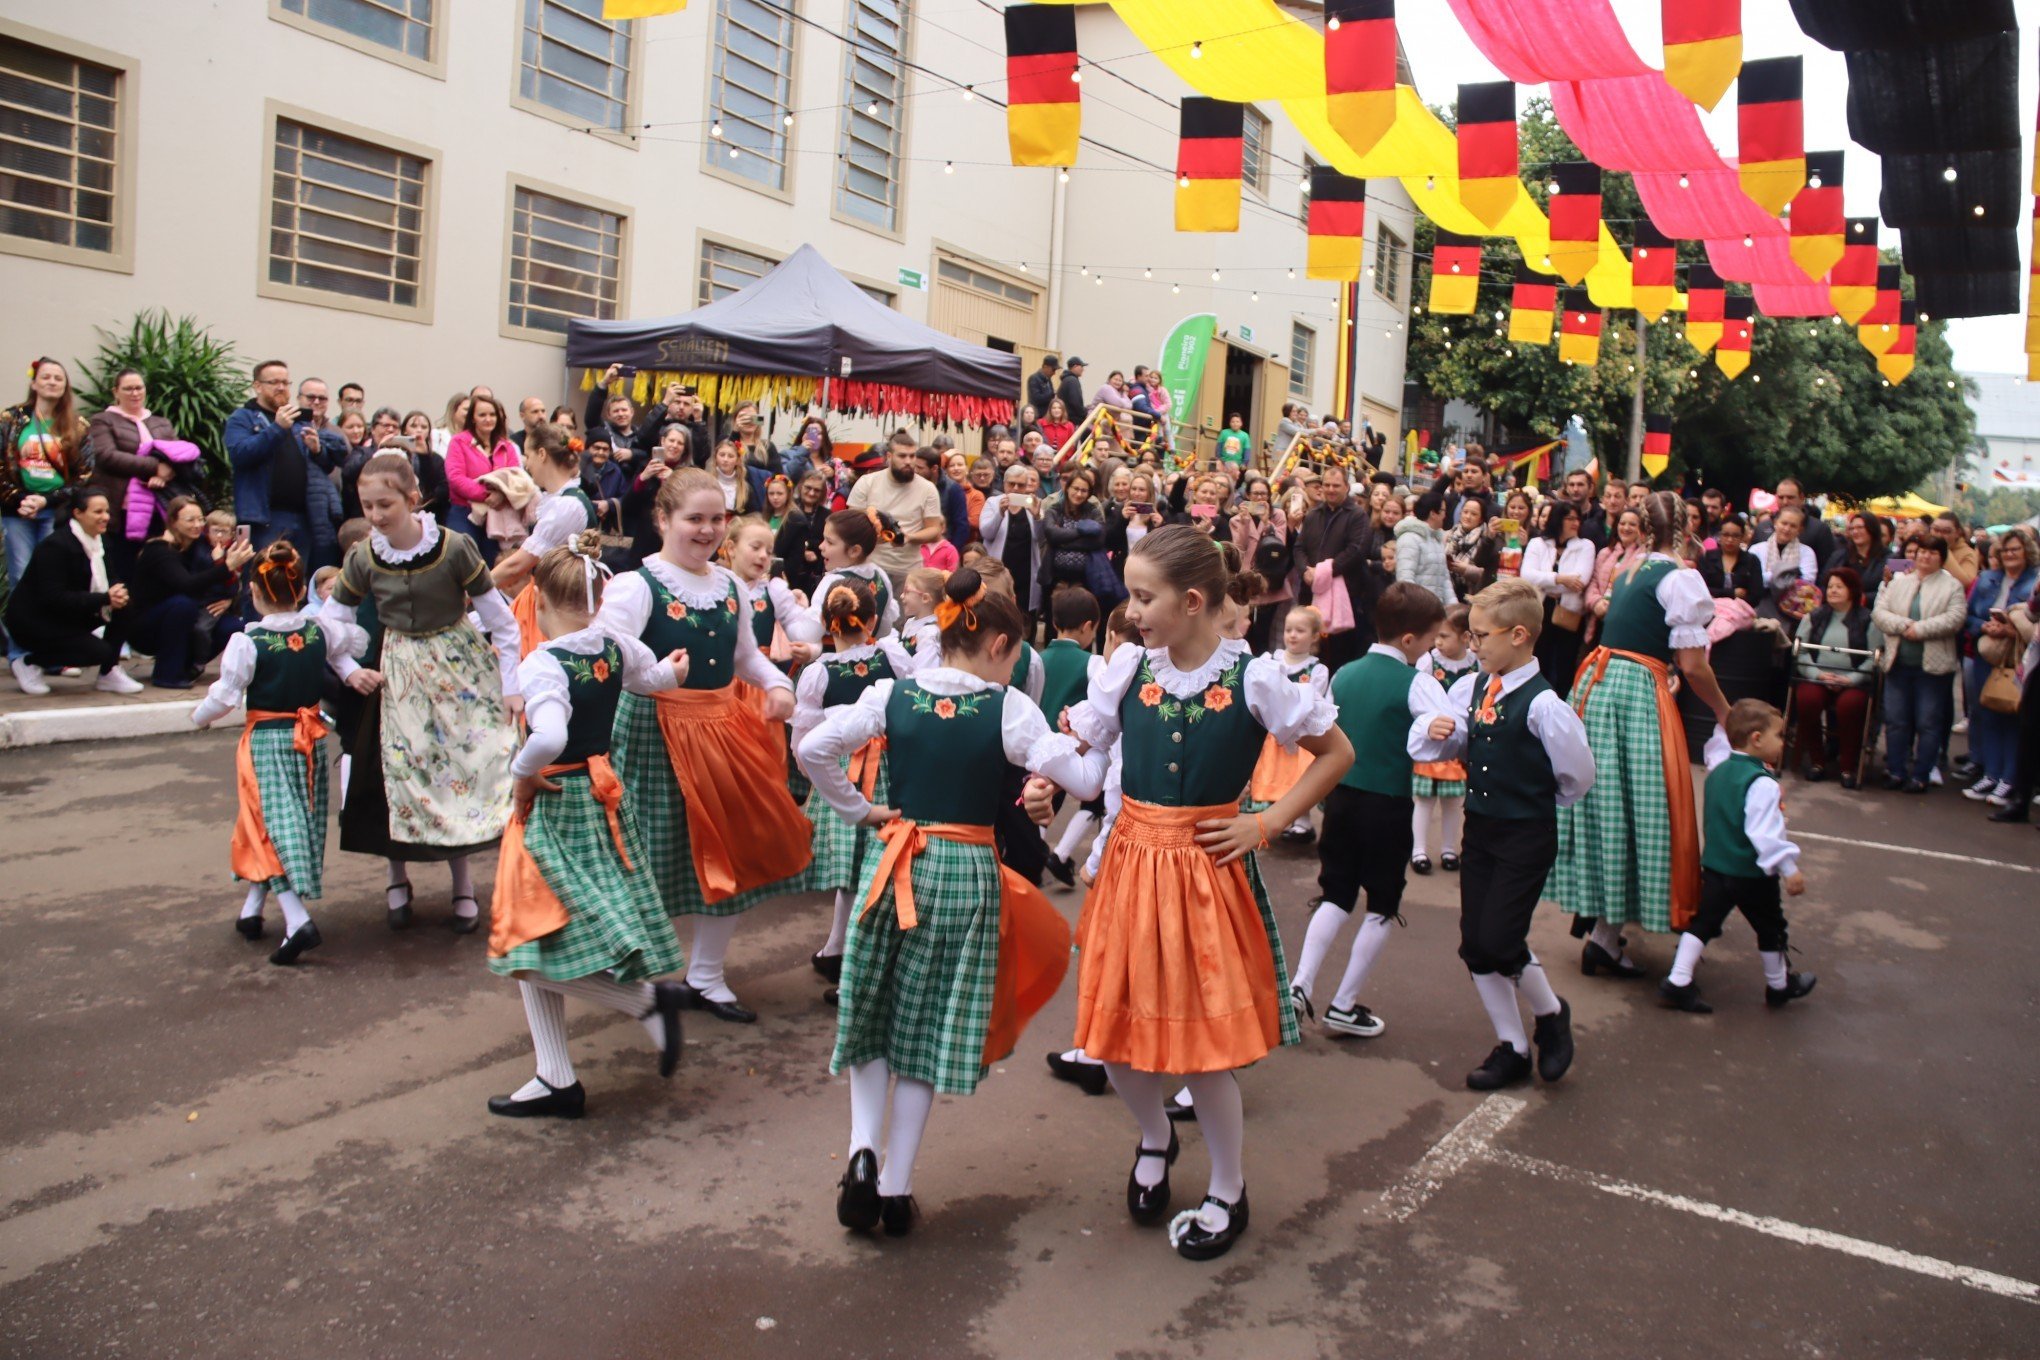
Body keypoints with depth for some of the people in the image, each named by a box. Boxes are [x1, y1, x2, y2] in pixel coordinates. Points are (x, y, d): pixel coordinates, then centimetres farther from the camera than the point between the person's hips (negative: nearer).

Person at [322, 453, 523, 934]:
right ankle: (398, 879, 21)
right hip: (398, 673, 2)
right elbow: (328, 622, 7)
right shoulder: (363, 559, -6)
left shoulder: (454, 548, -15)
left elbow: (501, 620, -9)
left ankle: (464, 885, 14)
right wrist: (348, 671, -7)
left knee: (463, 766, -1)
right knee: (398, 774, 2)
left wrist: (511, 687, -9)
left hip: (461, 668, -2)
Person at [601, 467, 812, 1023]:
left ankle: (705, 977, 28)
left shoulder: (730, 585, 9)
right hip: (658, 732, -7)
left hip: (726, 729, 7)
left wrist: (777, 685, 1)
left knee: (737, 855, 10)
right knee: (661, 859, 3)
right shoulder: (636, 585, -12)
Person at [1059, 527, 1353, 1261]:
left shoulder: (1253, 677, -10)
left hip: (1206, 870, -3)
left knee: (1204, 1041, 3)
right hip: (1131, 865, 4)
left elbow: (1337, 753, 0)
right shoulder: (1129, 665, -2)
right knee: (1115, 1035, 9)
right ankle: (1155, 1138, 42)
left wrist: (1267, 823, -5)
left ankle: (1229, 1193, 28)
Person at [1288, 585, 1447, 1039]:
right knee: (1382, 906, 9)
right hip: (1388, 806, -5)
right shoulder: (1417, 684, -12)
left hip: (1340, 797, 5)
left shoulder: (1344, 675, 7)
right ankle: (1344, 1006, 13)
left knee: (1336, 896, 16)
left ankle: (1301, 985, 4)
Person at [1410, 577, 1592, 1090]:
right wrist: (1433, 730, -15)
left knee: (1499, 941, -9)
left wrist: (1536, 800, 3)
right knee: (1475, 945, 9)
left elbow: (1579, 774, -10)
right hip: (1479, 830, 6)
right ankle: (1512, 1048, 25)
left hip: (1527, 836, -6)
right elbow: (1430, 746, 7)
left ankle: (1551, 1014, 23)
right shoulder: (1471, 688, -1)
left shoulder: (1542, 703, -19)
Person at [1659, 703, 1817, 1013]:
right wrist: (1789, 870, -22)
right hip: (1752, 874, -6)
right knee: (1771, 929, 15)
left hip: (1714, 867, 6)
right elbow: (1765, 833, -25)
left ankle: (1678, 981, 2)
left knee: (1703, 923, 9)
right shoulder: (1762, 784, -22)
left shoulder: (1718, 768, 1)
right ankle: (1779, 986, 32)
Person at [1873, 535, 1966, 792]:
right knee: (1895, 720, 5)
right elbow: (1878, 612, 1)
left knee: (1928, 723, 1)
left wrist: (1920, 629, -19)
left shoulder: (1952, 586, 2)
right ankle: (1895, 771, 13)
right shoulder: (1897, 582, 11)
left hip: (1933, 665, -3)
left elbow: (1954, 619, -11)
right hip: (1898, 663, 3)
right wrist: (1904, 625, -15)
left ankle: (1920, 776, 6)